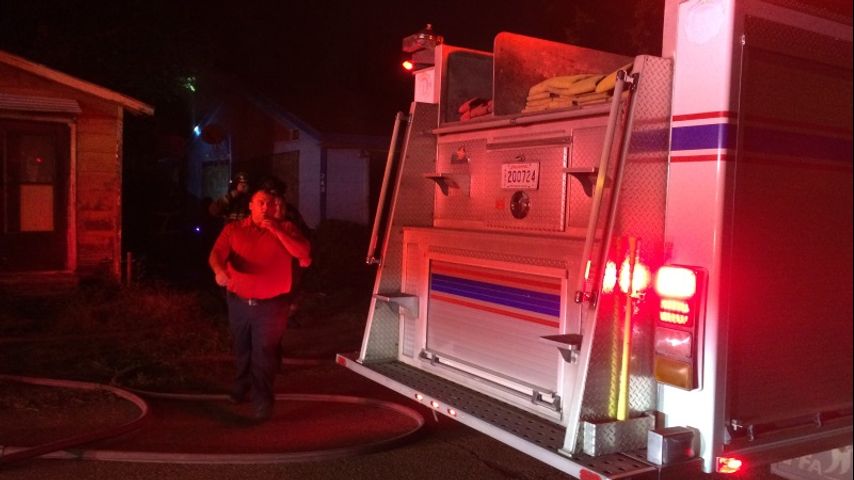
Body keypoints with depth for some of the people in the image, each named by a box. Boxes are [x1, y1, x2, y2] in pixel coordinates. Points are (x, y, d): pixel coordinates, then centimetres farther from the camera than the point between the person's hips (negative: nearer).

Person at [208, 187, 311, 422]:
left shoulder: (285, 229, 2)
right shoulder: (233, 229, 3)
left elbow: (303, 252, -13)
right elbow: (216, 254, -11)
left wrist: (276, 231, -19)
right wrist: (219, 271, -34)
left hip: (271, 305, -2)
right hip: (239, 303, 2)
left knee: (264, 354, -7)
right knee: (242, 350, 20)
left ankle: (262, 401, 1)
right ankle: (241, 387, 43)